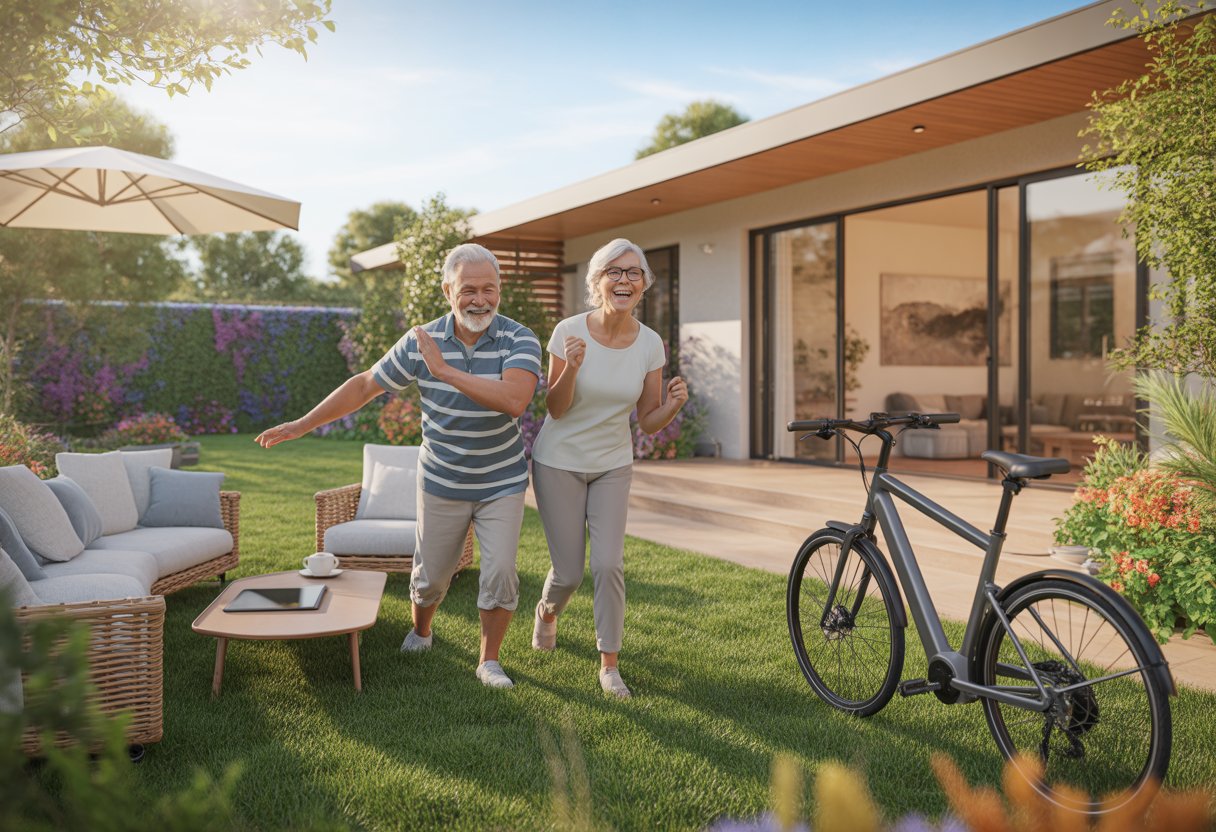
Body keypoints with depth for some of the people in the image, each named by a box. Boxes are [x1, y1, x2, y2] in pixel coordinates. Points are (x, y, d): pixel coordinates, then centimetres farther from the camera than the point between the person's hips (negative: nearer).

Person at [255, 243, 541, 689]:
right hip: (442, 482, 2)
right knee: (431, 573, 12)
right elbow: (364, 385, 0)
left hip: (501, 483, -1)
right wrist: (302, 425, 2)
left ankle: (489, 661, 15)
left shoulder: (519, 340, -17)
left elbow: (514, 400, -36)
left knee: (500, 572, -8)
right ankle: (420, 631, 45)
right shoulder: (421, 342, -11)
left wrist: (445, 371, -37)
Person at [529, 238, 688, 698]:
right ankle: (546, 612, 39)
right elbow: (555, 409, -13)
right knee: (568, 572, 3)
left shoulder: (649, 344, -8)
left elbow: (648, 422, -2)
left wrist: (673, 404, -24)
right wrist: (571, 367, -30)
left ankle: (609, 665, 9)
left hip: (612, 466, 2)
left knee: (609, 563, -9)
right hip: (559, 463, -2)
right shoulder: (570, 332, -16)